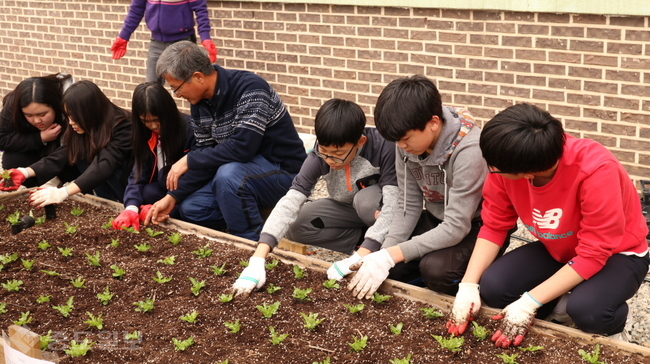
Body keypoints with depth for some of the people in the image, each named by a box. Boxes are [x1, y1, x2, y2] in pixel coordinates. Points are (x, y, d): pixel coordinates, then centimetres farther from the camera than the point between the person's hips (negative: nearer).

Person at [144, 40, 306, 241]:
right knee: (190, 208, -5)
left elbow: (243, 147, -32)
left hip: (282, 170, -8)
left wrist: (189, 161, -23)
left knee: (229, 174, -34)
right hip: (241, 169, 8)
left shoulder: (250, 89, -24)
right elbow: (206, 158, 5)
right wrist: (172, 197, -5)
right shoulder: (199, 104, 2)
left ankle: (252, 244, -14)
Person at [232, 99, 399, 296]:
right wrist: (258, 258, -44)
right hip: (348, 209, 4)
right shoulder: (320, 155, -23)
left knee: (367, 200, -36)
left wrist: (361, 257, -47)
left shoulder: (383, 148, -33)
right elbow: (290, 202, -32)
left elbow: (393, 204, -37)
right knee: (296, 227, -16)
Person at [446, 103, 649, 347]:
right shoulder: (506, 164, -22)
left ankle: (610, 328, 2)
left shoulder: (595, 171, -37)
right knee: (491, 287, -19)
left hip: (616, 253, -5)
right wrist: (468, 285, -23)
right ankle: (562, 303, 8)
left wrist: (529, 303, -33)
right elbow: (494, 226, -10)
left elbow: (593, 254, -31)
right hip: (558, 250, 5)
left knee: (587, 311, -35)